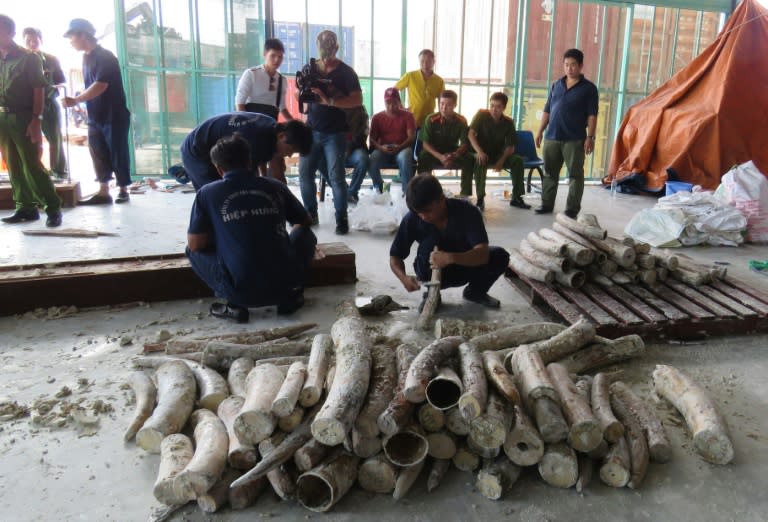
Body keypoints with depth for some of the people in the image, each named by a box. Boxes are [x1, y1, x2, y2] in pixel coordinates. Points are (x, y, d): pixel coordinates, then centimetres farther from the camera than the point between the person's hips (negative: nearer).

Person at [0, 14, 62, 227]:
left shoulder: (29, 58, -4)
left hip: (23, 118, -6)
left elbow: (38, 90, -7)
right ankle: (26, 207, 13)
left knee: (31, 165, -8)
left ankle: (53, 207, -2)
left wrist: (36, 120, -14)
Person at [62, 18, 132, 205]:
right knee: (98, 154, 6)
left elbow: (100, 86, -22)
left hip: (114, 116, -8)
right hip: (95, 116, 8)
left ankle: (123, 190, 10)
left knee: (118, 154, 0)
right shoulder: (86, 57, 12)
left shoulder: (105, 57, -13)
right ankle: (103, 192, 10)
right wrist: (79, 98, 9)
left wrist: (76, 100, -21)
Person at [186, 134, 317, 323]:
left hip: (241, 291, -2)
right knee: (306, 234, 28)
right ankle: (290, 296, 14)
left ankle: (234, 305, 8)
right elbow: (306, 222, 22)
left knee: (193, 251, 22)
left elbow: (195, 244, 3)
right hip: (284, 284, 2)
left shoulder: (207, 193, 1)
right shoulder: (275, 186, 7)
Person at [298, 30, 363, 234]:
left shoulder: (346, 72, -2)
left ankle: (341, 218, 5)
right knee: (305, 174, 4)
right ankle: (310, 214, 20)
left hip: (335, 133, -4)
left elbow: (358, 100, -11)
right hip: (311, 130, 4)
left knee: (336, 176, -6)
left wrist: (330, 101, -22)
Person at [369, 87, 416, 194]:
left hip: (402, 148, -1)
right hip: (383, 150, 2)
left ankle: (407, 190, -24)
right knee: (372, 158, -33)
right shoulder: (377, 117, 11)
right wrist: (380, 147, -18)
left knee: (404, 157, -39)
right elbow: (372, 139, 5)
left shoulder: (407, 115, 7)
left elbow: (411, 136, -3)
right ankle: (378, 188, -5)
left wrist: (399, 147, -21)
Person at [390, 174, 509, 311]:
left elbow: (483, 254, -37)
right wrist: (404, 278, -37)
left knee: (500, 256, -24)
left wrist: (450, 258, -54)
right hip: (432, 272, -1)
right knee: (429, 244, -33)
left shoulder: (467, 212, -28)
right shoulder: (412, 219, -24)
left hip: (465, 266, 1)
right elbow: (395, 256, -15)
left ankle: (475, 292, 6)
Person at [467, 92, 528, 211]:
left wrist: (502, 160, -24)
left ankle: (516, 198, -13)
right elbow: (471, 134, -20)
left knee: (518, 160, -22)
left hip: (498, 155, 3)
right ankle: (480, 198, -31)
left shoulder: (508, 122, -3)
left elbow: (510, 146, -5)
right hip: (483, 154, -3)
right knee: (480, 161, -37)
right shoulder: (481, 115, -9)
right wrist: (479, 151, -36)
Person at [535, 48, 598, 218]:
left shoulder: (589, 88, 0)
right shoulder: (556, 85, 13)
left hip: (574, 139, -4)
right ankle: (547, 204, 18)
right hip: (552, 137, 4)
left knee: (575, 174, 0)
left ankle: (572, 209, 6)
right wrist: (540, 131, 10)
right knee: (550, 173, 9)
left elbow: (592, 115, -5)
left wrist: (590, 137, -12)